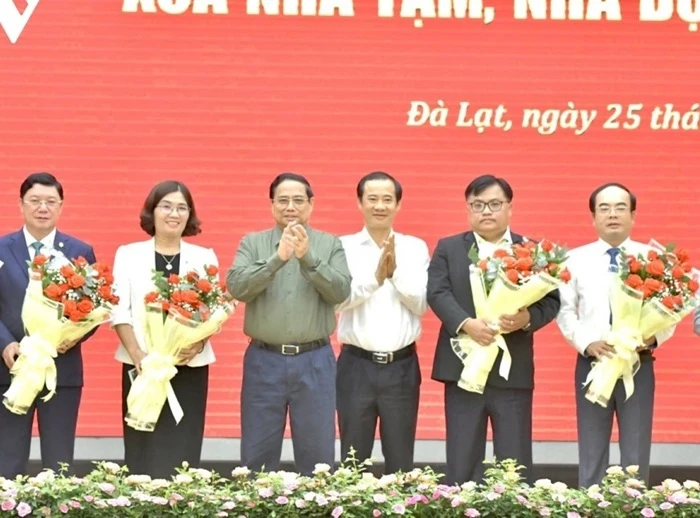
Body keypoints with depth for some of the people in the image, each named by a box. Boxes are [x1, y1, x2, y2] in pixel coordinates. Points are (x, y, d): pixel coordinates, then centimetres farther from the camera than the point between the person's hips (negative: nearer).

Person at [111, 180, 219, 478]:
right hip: (141, 366, -1)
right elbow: (119, 310, 0)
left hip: (190, 367, 1)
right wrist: (137, 354, -14)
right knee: (141, 453, -1)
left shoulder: (204, 258, 9)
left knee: (182, 451, -2)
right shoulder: (128, 254, 7)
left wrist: (199, 342, -16)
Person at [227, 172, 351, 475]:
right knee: (257, 456, 5)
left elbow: (340, 291, -8)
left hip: (314, 361, 0)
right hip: (264, 360, 0)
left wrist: (308, 257, -19)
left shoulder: (330, 245, 6)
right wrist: (278, 258, -20)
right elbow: (237, 287, -9)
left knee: (317, 454, 4)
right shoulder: (252, 243, 6)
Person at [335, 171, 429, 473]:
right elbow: (338, 300, -10)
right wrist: (375, 276, -21)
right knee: (353, 459, 6)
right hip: (356, 365, -1)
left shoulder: (415, 248, 5)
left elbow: (421, 304, -2)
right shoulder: (343, 247, 2)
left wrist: (396, 272, -16)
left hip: (402, 366, 1)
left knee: (401, 460, 7)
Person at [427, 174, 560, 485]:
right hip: (463, 368, 0)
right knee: (462, 464, 4)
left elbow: (551, 300, 2)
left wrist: (528, 318, -20)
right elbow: (437, 293, -5)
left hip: (513, 370, 0)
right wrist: (466, 323, -21)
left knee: (515, 464, 3)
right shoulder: (448, 249, 9)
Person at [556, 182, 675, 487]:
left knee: (636, 455, 4)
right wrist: (587, 343, -13)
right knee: (592, 455, 7)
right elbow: (565, 311, 3)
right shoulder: (576, 259, 5)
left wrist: (654, 337, -19)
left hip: (638, 364, 0)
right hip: (592, 363, 1)